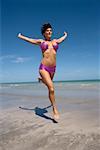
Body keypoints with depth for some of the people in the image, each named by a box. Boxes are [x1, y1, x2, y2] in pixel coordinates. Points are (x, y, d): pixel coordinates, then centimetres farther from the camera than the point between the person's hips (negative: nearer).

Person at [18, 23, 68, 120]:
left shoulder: (55, 41, 14)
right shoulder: (40, 41, 8)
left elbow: (63, 38, 37)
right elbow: (28, 39, 24)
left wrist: (66, 35, 58)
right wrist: (20, 36, 39)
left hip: (53, 68, 5)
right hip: (44, 68, -5)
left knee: (49, 85, 26)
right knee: (51, 88, -17)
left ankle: (42, 79, 60)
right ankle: (55, 109, -1)